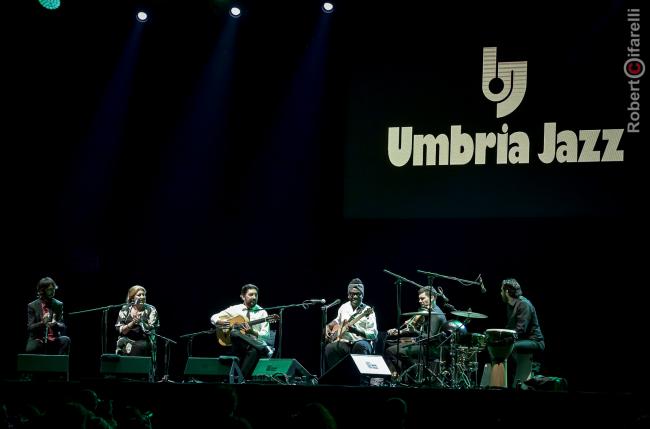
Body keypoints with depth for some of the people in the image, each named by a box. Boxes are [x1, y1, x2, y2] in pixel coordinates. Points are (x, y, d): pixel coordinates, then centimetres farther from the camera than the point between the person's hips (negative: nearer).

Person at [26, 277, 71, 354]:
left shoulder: (58, 305, 7)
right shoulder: (32, 306, 3)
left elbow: (63, 327, 2)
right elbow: (29, 328, -4)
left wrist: (56, 324, -22)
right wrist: (42, 323, -24)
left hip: (54, 341, 2)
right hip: (38, 341, -2)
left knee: (66, 340, -29)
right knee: (30, 350, -33)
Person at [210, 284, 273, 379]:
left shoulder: (262, 312, 6)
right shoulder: (235, 309, 10)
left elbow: (266, 335, -2)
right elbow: (213, 318, 14)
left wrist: (252, 332, -21)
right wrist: (220, 322, -9)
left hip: (256, 344, -2)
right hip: (239, 345, 2)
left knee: (254, 351, -40)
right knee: (234, 334, -34)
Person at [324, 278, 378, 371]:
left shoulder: (367, 311, -3)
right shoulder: (344, 307, 13)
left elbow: (373, 335, -10)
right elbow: (337, 320, 34)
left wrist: (356, 330, -24)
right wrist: (328, 326, 12)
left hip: (361, 341, -4)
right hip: (343, 342, 4)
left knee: (360, 346, -40)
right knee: (329, 348, -28)